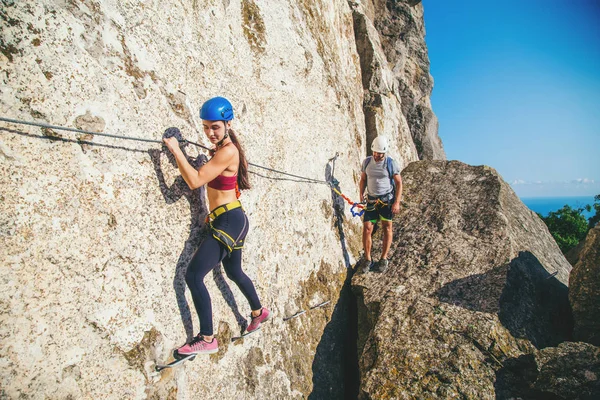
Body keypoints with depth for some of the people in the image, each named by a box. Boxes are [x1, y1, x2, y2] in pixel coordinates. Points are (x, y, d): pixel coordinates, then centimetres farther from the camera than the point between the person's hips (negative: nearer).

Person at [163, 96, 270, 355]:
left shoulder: (227, 152, -18)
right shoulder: (221, 149, 12)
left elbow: (194, 180, -23)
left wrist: (176, 150, -15)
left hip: (230, 221, -10)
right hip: (225, 220, 10)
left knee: (193, 275, -11)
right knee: (234, 272, 25)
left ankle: (207, 339, -1)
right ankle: (259, 311, 46)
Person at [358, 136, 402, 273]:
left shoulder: (390, 163, -6)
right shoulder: (367, 162, 4)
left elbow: (399, 183, -4)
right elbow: (363, 179, 15)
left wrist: (397, 202, -11)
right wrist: (361, 194, 1)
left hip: (387, 199, -2)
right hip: (371, 200, 3)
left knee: (387, 227, 3)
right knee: (367, 228, -4)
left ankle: (384, 259, 13)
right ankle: (367, 260, 7)